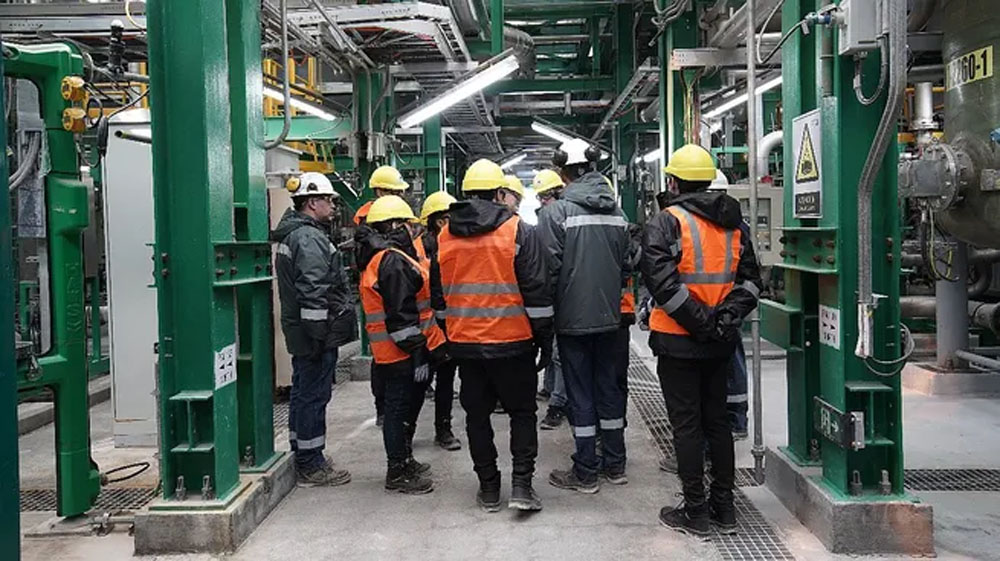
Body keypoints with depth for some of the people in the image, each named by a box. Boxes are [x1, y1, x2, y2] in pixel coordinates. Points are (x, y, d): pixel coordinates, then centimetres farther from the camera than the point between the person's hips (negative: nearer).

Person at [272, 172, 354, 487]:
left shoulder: (292, 235, 17)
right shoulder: (310, 239, -17)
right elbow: (314, 293, -25)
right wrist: (321, 335, -23)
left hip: (300, 332, 11)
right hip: (316, 335, -11)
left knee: (303, 394, 17)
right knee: (314, 396, -4)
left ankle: (303, 458, 29)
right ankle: (311, 467, 4)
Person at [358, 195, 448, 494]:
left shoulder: (378, 259, 18)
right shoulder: (393, 261, -17)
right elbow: (402, 315, -23)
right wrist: (417, 354, -21)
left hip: (389, 353, 11)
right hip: (402, 353, -11)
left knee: (405, 405, 20)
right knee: (401, 408, -2)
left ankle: (403, 461, 33)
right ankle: (398, 473, 7)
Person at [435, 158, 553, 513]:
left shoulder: (444, 236, 5)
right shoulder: (517, 231, -8)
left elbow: (439, 293, 13)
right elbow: (536, 291, -9)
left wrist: (449, 336, 22)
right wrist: (545, 338, -1)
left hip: (464, 342, 3)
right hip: (512, 341, -3)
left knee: (477, 414, 12)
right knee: (522, 411, 10)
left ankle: (488, 489, 18)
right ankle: (521, 484, 1)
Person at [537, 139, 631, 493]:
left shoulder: (557, 212, -13)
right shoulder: (616, 212, 5)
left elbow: (549, 268, -14)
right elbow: (625, 264, 12)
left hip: (573, 318, -5)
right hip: (609, 315, 5)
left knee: (580, 393, 3)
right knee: (608, 386, 15)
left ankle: (586, 473, 10)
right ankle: (615, 465, 24)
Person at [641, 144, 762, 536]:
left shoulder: (666, 223, -11)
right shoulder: (732, 223, 8)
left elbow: (662, 282, -21)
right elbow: (750, 278, 6)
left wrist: (701, 321, -16)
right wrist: (726, 317, -4)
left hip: (678, 341, -6)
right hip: (720, 342, 6)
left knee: (687, 424, 3)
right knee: (717, 420, 15)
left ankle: (695, 512, 10)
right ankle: (723, 507, 22)